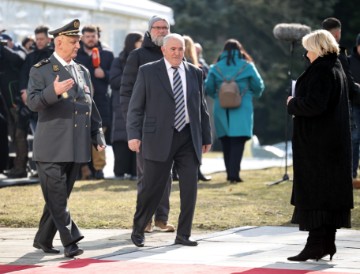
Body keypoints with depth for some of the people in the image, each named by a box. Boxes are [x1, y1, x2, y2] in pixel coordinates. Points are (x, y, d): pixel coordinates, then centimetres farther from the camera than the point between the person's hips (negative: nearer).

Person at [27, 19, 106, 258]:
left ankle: (43, 239, 19)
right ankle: (70, 241, -12)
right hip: (52, 147, -6)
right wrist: (54, 91, -28)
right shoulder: (41, 71, -2)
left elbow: (91, 106, 20)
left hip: (77, 147, 6)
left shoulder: (83, 72, 17)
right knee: (57, 196, -9)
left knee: (60, 196, 10)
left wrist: (98, 136, 12)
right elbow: (33, 102, -12)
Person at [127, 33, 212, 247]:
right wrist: (134, 134, -8)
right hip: (159, 138, -3)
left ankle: (183, 235, 9)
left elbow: (201, 107, 16)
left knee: (190, 187, -1)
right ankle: (138, 231, 16)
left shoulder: (195, 73, 11)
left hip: (188, 138, 3)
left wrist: (206, 137, 15)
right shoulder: (148, 72, 1)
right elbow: (136, 107, 1)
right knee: (152, 187, -1)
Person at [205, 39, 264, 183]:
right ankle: (234, 173, -14)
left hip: (221, 110, 2)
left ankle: (230, 173, 14)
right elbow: (259, 87, 3)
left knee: (226, 143, 11)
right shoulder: (247, 67, -2)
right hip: (242, 110, -2)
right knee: (238, 142, -3)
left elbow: (208, 88, 1)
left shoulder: (215, 68, 1)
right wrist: (252, 95, 24)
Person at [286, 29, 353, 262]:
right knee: (331, 190, 11)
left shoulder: (322, 70, -17)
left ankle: (316, 243, -6)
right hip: (336, 141, 10)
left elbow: (314, 104, -25)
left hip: (317, 142, -10)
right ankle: (328, 243, 16)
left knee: (314, 191, -6)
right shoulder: (337, 69, 13)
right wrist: (298, 103, 14)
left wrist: (293, 104, -8)